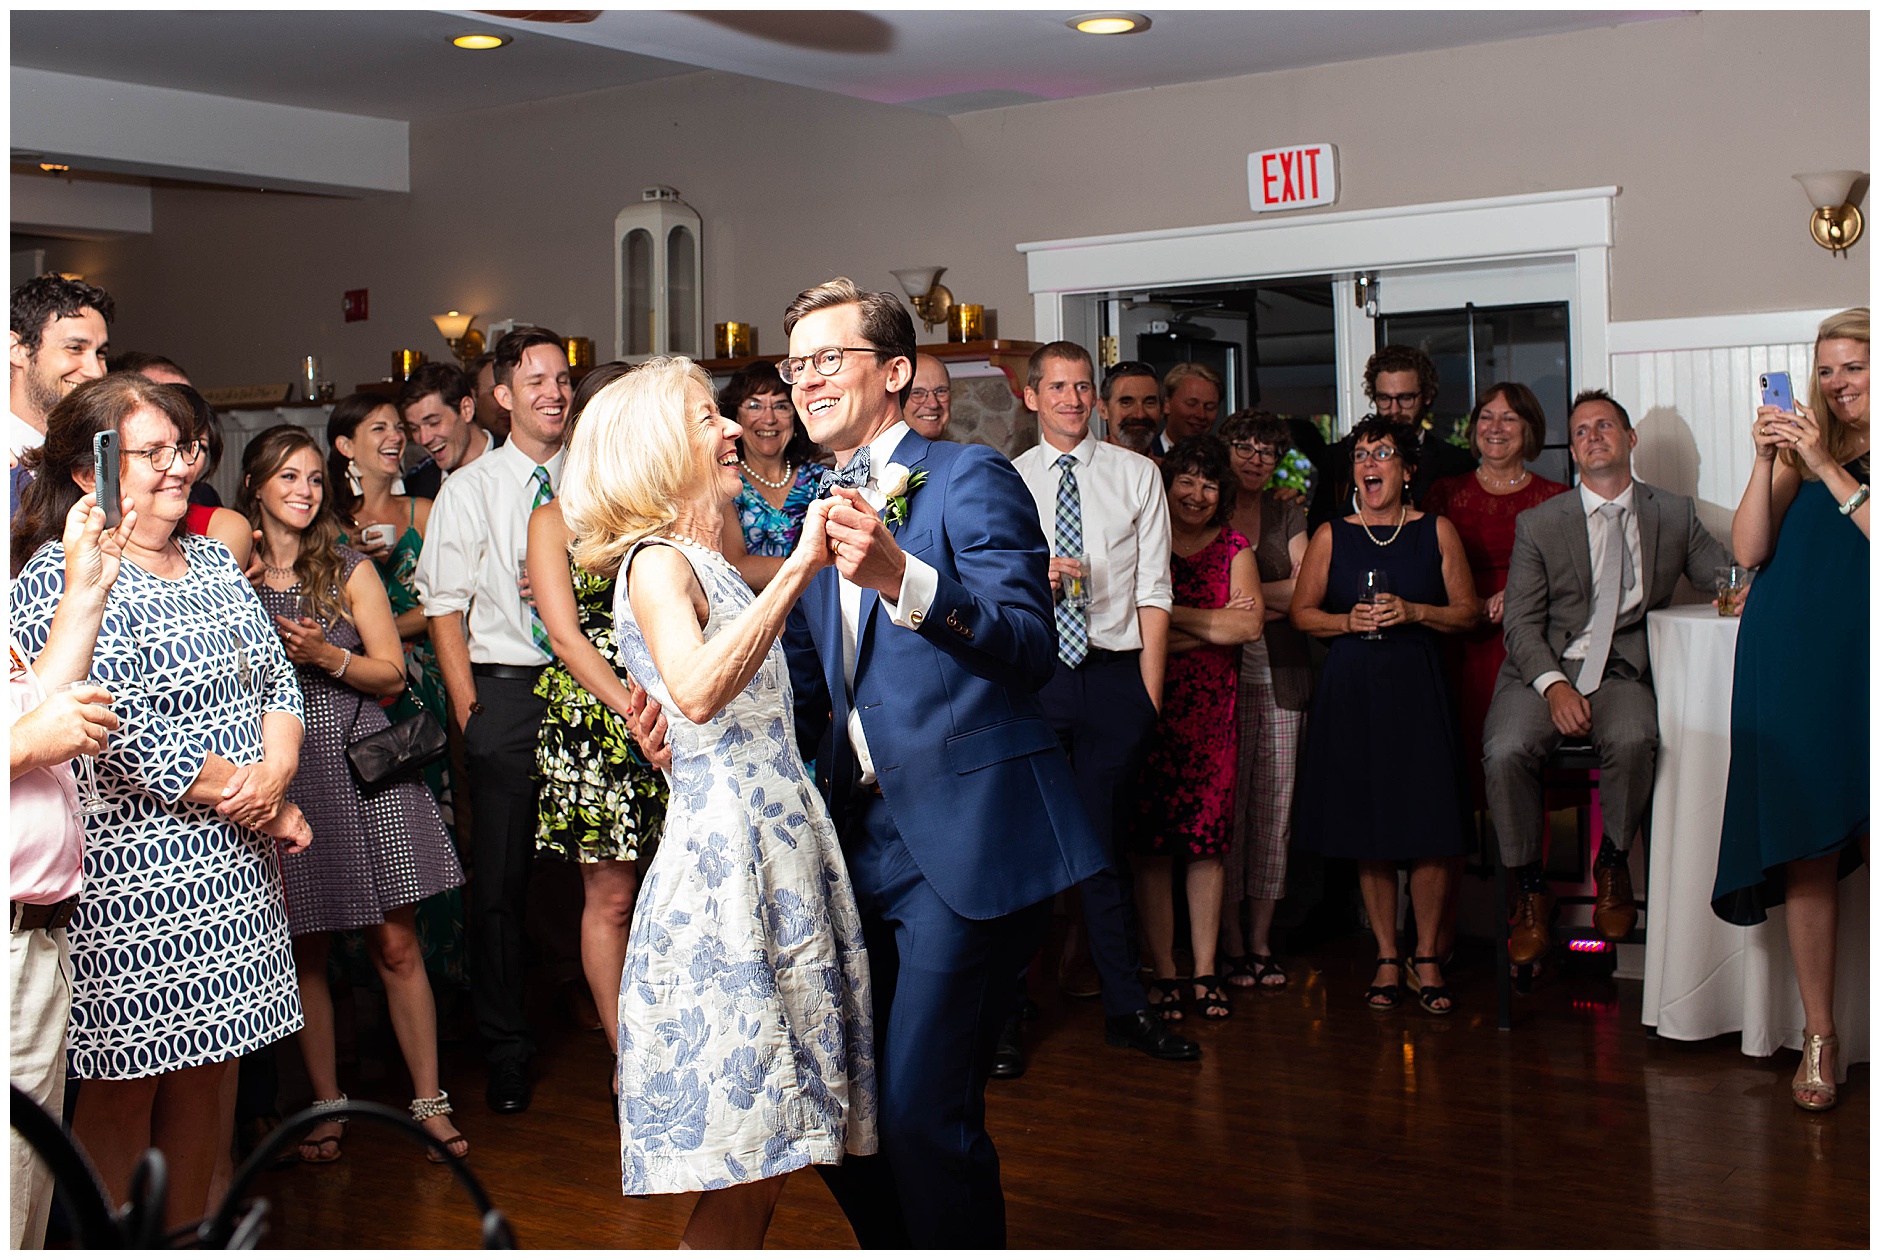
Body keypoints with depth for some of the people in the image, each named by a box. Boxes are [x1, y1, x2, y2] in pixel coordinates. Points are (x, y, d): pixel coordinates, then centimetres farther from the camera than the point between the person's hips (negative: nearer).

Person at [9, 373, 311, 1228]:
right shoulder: (61, 578, -13)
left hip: (234, 868, 8)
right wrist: (255, 804, -12)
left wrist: (274, 774, -10)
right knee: (127, 1084, 3)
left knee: (204, 1070, 15)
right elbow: (129, 735, -20)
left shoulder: (212, 562, 13)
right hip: (133, 873, -7)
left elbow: (278, 679, 10)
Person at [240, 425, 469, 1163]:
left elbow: (392, 673, 6)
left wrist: (328, 657, -11)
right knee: (303, 953, 5)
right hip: (280, 776, 0)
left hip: (362, 769, 0)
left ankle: (428, 1103, 7)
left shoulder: (349, 570, 8)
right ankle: (327, 1104, 19)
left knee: (396, 946, -2)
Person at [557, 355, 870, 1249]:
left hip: (780, 848, 9)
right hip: (725, 854, -9)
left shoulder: (708, 564, 19)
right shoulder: (655, 562, -9)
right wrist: (799, 567, -28)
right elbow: (698, 692, -29)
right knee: (741, 1180, -5)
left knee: (764, 1161, 12)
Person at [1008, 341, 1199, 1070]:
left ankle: (1125, 1009, 18)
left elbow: (1153, 591, 4)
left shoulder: (1136, 475, 8)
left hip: (1115, 675, 0)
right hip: (1033, 676, 0)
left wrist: (1149, 694, -3)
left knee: (1105, 844, 7)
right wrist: (1033, 578, -13)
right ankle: (1005, 1013, 11)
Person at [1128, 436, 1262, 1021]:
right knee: (1151, 841, -4)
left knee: (1208, 839, 2)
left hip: (1211, 709, 3)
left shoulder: (1232, 548, 12)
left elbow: (1250, 624, -1)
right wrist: (1215, 625, -8)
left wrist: (1172, 615, -6)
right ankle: (1163, 972, 4)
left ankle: (1205, 970, 9)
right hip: (1152, 704, -2)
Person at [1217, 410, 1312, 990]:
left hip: (1282, 674, 3)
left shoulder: (1288, 516, 16)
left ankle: (1262, 937, 9)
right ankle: (1230, 940, 2)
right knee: (1224, 801, -6)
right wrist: (1275, 600, -5)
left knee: (1275, 802, 0)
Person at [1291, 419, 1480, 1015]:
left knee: (1430, 828, -5)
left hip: (1418, 685, -1)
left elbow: (1467, 609, 6)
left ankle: (1426, 957, 10)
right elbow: (1302, 613, 9)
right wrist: (1349, 620, -9)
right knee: (1367, 831, 3)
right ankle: (1387, 959, 15)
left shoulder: (1436, 531, 7)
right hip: (1352, 689, 1)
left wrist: (1413, 612, -11)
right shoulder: (1332, 535, 8)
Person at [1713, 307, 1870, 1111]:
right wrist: (1766, 461, -8)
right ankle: (1819, 1036, 11)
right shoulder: (1802, 449, 13)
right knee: (1808, 853, 3)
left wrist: (1826, 467, -13)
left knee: (1866, 843, -9)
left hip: (1864, 664, -2)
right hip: (1791, 666, 2)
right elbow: (1748, 550, 2)